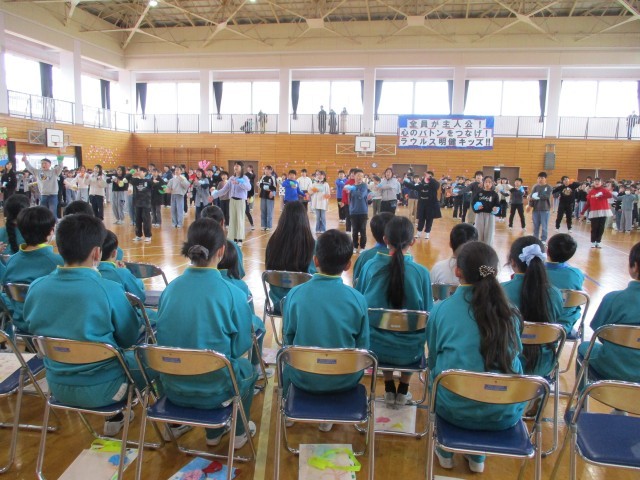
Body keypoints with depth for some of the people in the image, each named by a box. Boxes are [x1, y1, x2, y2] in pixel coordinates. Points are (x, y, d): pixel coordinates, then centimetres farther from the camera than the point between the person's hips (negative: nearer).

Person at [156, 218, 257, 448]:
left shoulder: (170, 289, -8)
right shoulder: (233, 293, -19)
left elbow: (163, 339, 6)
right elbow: (240, 347, -8)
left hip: (172, 388, 4)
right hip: (214, 389, -3)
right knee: (247, 368, 30)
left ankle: (214, 433, 47)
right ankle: (239, 433, 45)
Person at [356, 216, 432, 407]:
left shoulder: (370, 266, -11)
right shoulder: (421, 272, -14)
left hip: (374, 346, 1)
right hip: (409, 351, -1)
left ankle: (389, 389, 41)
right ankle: (403, 390, 41)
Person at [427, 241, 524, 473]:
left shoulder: (441, 309, -6)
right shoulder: (509, 312, -1)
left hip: (455, 409, -1)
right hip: (506, 412, 2)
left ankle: (446, 452, 45)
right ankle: (478, 454, 43)